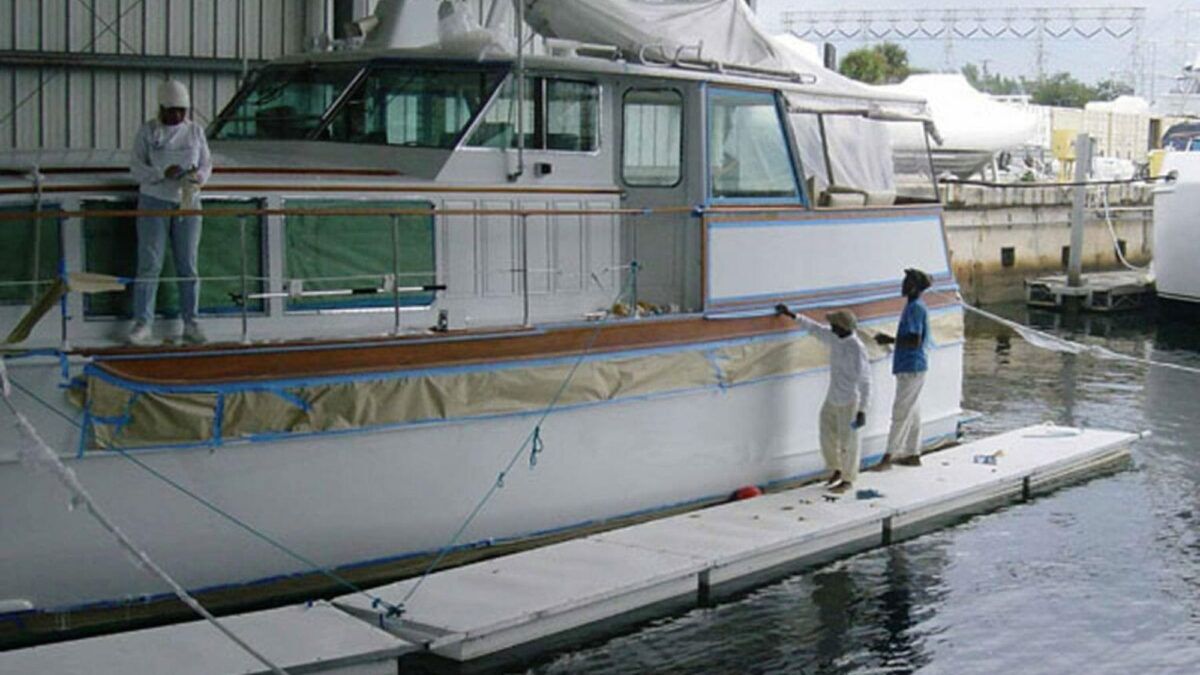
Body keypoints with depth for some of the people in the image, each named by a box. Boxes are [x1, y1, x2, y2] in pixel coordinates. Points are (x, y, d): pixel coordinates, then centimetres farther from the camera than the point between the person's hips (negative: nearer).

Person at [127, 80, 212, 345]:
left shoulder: (195, 131, 7)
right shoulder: (148, 131, -1)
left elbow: (206, 165, 9)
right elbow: (136, 167, -4)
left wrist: (198, 176, -14)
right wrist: (163, 173, -21)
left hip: (188, 203, 2)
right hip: (154, 202, -2)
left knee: (188, 265, 3)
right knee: (149, 264, -4)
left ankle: (190, 323, 10)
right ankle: (143, 324, -1)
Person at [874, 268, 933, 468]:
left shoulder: (915, 308, -17)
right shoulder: (914, 306, 14)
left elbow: (915, 341, -24)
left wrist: (891, 340, -16)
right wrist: (892, 339, 12)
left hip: (911, 368, -10)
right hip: (911, 367, 10)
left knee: (901, 413, -7)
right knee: (912, 413, 14)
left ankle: (889, 456, -4)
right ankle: (913, 454, 20)